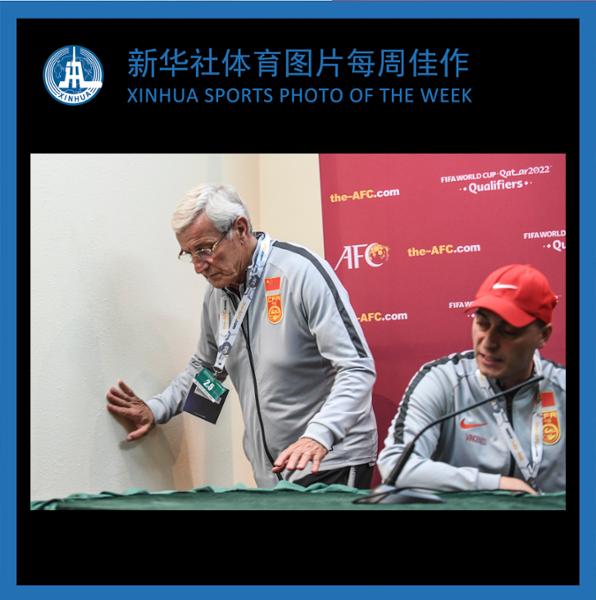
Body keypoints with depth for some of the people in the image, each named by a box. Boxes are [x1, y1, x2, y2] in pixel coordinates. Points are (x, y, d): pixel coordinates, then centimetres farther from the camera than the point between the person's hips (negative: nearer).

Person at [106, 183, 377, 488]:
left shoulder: (301, 272, -17)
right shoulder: (217, 293, 5)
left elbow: (357, 369, -21)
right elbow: (204, 367, 21)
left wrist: (318, 436, -34)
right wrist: (155, 409, 7)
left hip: (331, 460, -6)